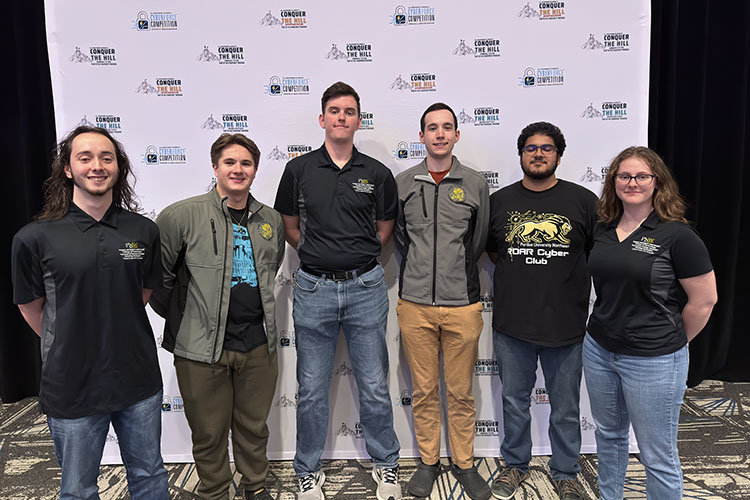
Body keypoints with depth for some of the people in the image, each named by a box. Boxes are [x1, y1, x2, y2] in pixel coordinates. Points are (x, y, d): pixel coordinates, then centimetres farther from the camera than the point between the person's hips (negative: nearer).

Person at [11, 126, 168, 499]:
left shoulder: (144, 231, -4)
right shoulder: (35, 238, -11)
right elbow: (31, 308, 3)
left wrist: (115, 333, 10)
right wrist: (71, 345, 10)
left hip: (138, 381, 2)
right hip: (73, 388, -1)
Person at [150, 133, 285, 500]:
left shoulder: (271, 220, 7)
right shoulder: (182, 215, -7)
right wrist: (180, 318, 0)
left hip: (258, 344, 4)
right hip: (203, 346, -3)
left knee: (254, 425, 18)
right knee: (209, 432, 11)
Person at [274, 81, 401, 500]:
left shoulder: (378, 174, 3)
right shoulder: (299, 170, 3)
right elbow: (291, 229, 13)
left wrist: (359, 259, 6)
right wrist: (321, 255, 5)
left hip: (366, 288, 0)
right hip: (314, 288, 0)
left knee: (375, 386, 9)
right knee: (312, 389, 10)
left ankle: (386, 463, 30)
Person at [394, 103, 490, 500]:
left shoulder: (475, 184, 3)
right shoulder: (402, 183, 4)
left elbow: (479, 241, 10)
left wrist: (459, 277, 11)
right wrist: (418, 274, 10)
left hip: (462, 306, 0)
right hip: (415, 306, 1)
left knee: (461, 392, 10)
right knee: (423, 391, 11)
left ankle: (463, 463, 28)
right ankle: (428, 462, 29)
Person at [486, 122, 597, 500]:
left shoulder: (583, 201, -2)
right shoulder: (499, 201, 3)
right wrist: (522, 273, 4)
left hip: (567, 326, -1)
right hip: (512, 326, 2)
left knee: (565, 409, 13)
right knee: (514, 402, 16)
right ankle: (515, 464, 38)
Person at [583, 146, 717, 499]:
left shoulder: (677, 235, -14)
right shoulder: (603, 229, 4)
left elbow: (704, 300, -10)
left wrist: (671, 342, 0)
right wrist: (608, 327, 10)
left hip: (652, 361, -6)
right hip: (599, 351, 6)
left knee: (657, 455, 7)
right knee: (608, 435, 22)